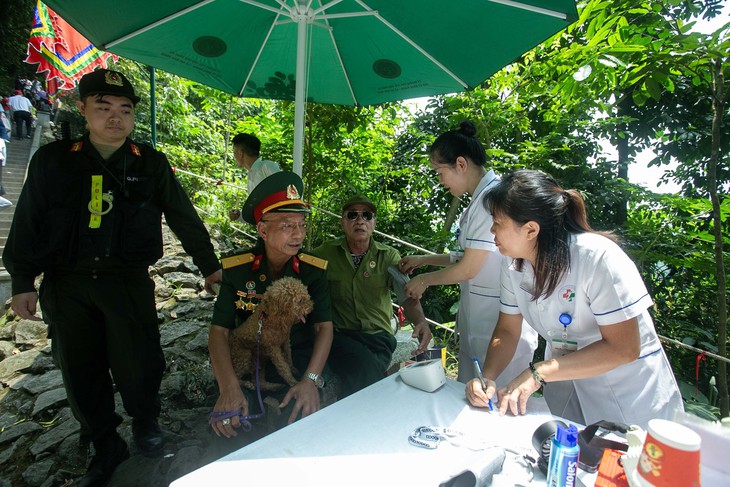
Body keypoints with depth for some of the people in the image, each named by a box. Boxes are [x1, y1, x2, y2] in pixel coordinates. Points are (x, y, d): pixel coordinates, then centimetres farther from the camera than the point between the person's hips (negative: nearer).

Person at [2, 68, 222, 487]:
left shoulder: (151, 163, 2)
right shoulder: (52, 160, 5)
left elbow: (184, 218, 6)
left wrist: (210, 265, 7)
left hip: (129, 282, -2)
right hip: (67, 285, 2)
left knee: (139, 364, -4)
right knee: (81, 371, 10)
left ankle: (146, 421, 28)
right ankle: (106, 446, 30)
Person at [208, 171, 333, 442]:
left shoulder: (314, 270, -7)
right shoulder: (237, 269, -8)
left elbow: (324, 326, -9)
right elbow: (219, 331, -10)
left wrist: (311, 379, -26)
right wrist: (229, 387, -27)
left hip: (298, 361, 0)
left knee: (305, 416, -26)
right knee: (229, 421, -24)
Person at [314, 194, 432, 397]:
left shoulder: (389, 256, 5)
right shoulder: (326, 252, 5)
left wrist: (420, 321, -27)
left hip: (378, 335, 1)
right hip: (339, 334, -1)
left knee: (362, 375, -26)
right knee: (367, 368, -29)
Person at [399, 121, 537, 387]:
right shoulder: (480, 198, 11)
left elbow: (469, 268, -17)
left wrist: (425, 280, -2)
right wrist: (424, 259, 16)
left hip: (501, 325, -9)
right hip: (478, 321, 10)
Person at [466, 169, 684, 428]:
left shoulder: (598, 258, -29)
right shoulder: (513, 263, -11)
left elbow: (623, 348, -27)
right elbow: (507, 331, -4)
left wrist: (537, 373, -31)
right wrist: (487, 378, -22)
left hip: (630, 396, -4)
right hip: (565, 384, 5)